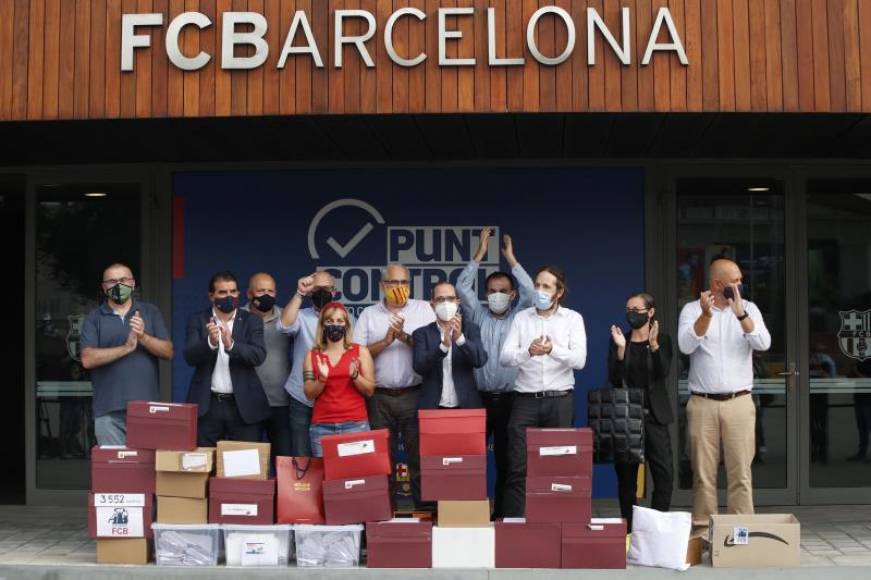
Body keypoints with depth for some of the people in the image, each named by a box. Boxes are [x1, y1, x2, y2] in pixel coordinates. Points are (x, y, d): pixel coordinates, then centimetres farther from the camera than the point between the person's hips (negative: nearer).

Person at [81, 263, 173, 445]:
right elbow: (87, 359, -7)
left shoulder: (151, 312, 9)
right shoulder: (94, 318, 6)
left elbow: (168, 352, 3)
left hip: (147, 406, 1)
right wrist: (126, 348, -16)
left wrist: (143, 337, -14)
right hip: (109, 410, -1)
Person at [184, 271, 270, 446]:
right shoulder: (198, 321, 6)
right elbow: (190, 357, -7)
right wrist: (210, 342, -27)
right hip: (207, 405, 0)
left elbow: (259, 356, -10)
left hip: (244, 406, 0)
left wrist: (231, 345, -26)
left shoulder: (251, 321, 5)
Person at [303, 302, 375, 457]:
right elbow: (310, 394, 4)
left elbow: (369, 391, 3)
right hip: (322, 427, 1)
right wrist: (322, 378, -14)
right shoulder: (312, 355, 8)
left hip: (356, 424, -1)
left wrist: (355, 375, -15)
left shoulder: (360, 351, 4)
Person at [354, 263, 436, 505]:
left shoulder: (423, 309, 6)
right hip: (379, 397, 2)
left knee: (419, 457, -1)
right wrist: (385, 342, -12)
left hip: (414, 395, -1)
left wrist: (405, 337, -16)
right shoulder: (369, 314, 8)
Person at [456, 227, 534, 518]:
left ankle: (502, 513, 12)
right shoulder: (477, 316, 10)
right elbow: (462, 287, -1)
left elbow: (529, 291, -6)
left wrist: (510, 257, -3)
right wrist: (481, 252, -2)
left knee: (506, 460, 4)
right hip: (479, 398, 0)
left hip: (510, 399, 0)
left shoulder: (519, 318, 9)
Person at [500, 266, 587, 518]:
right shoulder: (521, 318, 7)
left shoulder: (573, 319, 4)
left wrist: (553, 349, -26)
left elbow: (579, 360, -8)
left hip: (560, 400, 0)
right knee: (517, 467, -2)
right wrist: (528, 352, -24)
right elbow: (505, 357, -4)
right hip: (525, 400, 1)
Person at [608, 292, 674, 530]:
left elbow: (664, 372, -10)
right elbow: (614, 379, -3)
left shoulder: (662, 339, 5)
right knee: (626, 475, 3)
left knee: (664, 475, -8)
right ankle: (629, 528, 11)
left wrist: (654, 344, -24)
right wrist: (621, 348, -16)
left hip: (654, 415, -1)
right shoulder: (618, 341, 7)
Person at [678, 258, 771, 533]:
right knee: (703, 473, 3)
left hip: (739, 403, 1)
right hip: (702, 404, -1)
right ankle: (703, 529, 11)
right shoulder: (692, 310, 3)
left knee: (741, 472, 0)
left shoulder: (749, 308, 6)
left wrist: (740, 313, -21)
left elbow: (764, 343, -9)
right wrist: (706, 314, -23)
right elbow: (686, 346, -13)